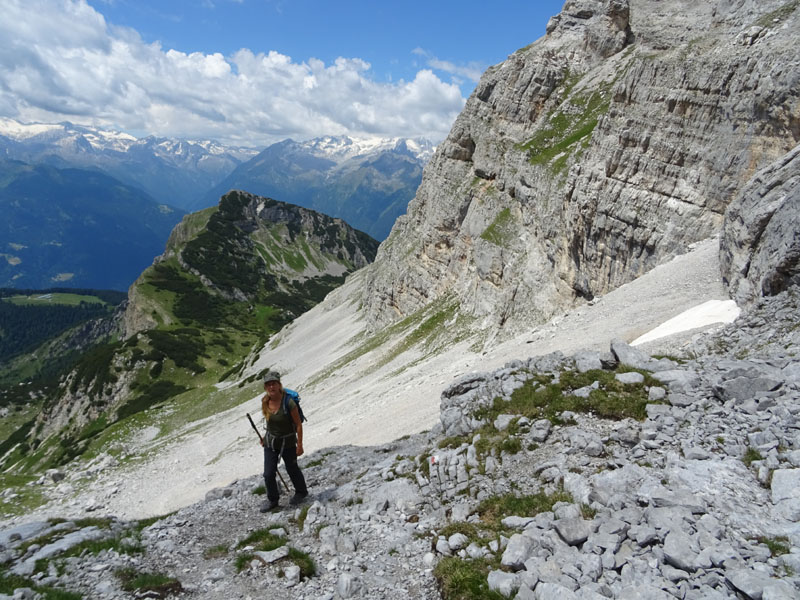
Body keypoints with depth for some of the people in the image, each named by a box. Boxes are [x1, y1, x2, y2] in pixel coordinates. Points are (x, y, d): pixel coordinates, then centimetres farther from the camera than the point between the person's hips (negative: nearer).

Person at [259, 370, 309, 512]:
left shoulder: (288, 402, -26)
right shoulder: (265, 401, -9)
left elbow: (298, 424, -18)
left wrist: (299, 445, -15)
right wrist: (266, 437, 13)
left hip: (287, 443, -4)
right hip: (270, 442, 4)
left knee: (292, 469, 16)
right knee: (268, 474, 2)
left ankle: (301, 492, 43)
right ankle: (272, 500, 27)